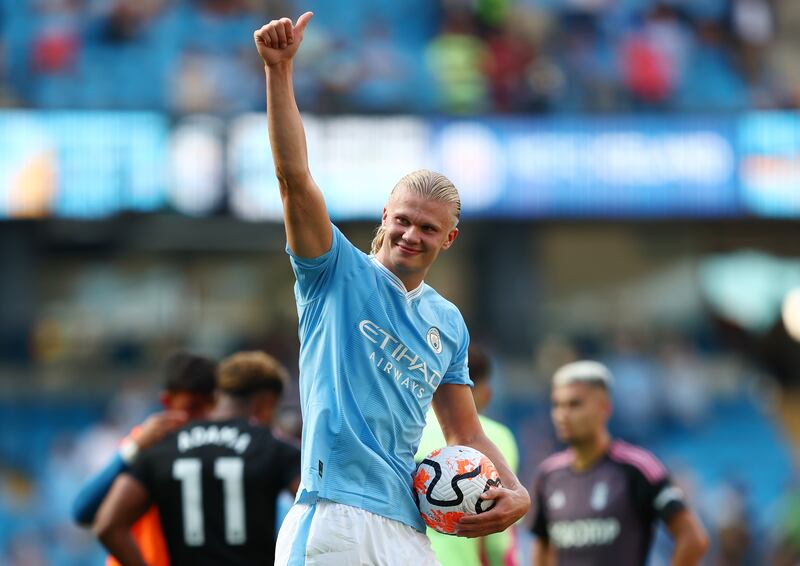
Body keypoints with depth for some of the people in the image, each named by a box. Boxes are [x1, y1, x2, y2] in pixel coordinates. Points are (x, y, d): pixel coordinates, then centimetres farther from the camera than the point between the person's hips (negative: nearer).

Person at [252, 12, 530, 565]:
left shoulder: (449, 323, 19)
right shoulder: (338, 273, 6)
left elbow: (465, 431, 24)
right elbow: (295, 176, -6)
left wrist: (515, 494, 6)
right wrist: (279, 71, -16)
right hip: (335, 520, -5)